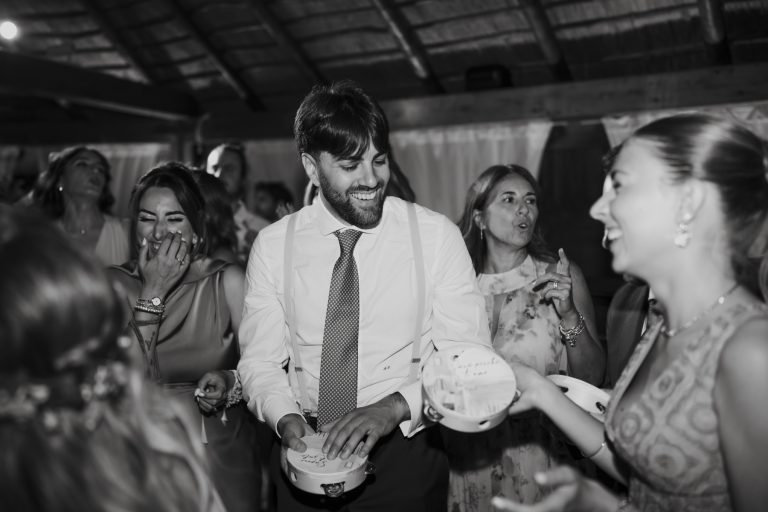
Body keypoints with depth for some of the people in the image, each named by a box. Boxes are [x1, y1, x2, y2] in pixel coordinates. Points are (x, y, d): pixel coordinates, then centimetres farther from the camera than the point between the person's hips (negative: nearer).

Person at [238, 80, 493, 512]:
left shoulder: (436, 235, -9)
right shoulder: (273, 245, -4)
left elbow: (469, 355, -11)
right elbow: (260, 360, -2)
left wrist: (395, 406, -26)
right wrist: (287, 418, -20)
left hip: (404, 455, -1)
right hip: (305, 458, 2)